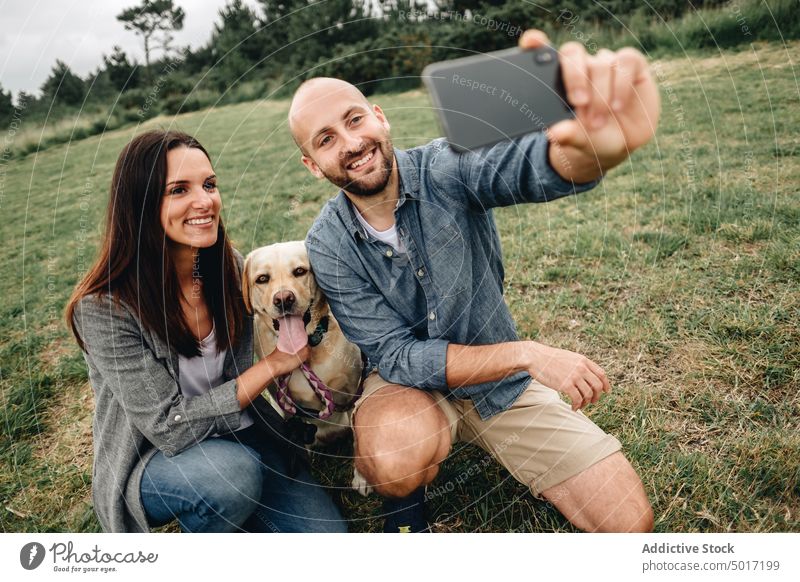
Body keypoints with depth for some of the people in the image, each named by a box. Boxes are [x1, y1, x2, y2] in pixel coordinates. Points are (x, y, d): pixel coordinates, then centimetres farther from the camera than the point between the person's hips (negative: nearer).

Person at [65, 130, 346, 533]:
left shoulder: (230, 267, -9)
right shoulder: (102, 307, -24)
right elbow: (168, 427, -23)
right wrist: (272, 365, -21)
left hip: (239, 437, 4)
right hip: (150, 463, -4)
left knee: (327, 534, -10)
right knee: (235, 472, -36)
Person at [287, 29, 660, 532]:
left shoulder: (446, 169, -17)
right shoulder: (329, 246, -14)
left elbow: (534, 167, -39)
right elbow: (398, 357, -18)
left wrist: (602, 141, -64)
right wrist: (527, 354, -26)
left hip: (503, 380, 1)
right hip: (412, 382, 0)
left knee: (630, 523, -4)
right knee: (396, 459, -37)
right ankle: (405, 493, 1)